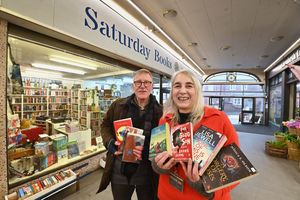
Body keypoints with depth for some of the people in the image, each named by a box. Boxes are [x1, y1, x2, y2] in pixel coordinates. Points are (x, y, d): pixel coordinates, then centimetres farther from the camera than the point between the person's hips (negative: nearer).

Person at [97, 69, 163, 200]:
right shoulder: (118, 105, -4)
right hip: (119, 170, 2)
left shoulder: (160, 111, -9)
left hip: (147, 173, -1)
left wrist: (148, 151, -20)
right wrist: (110, 143, -10)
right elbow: (105, 126, 8)